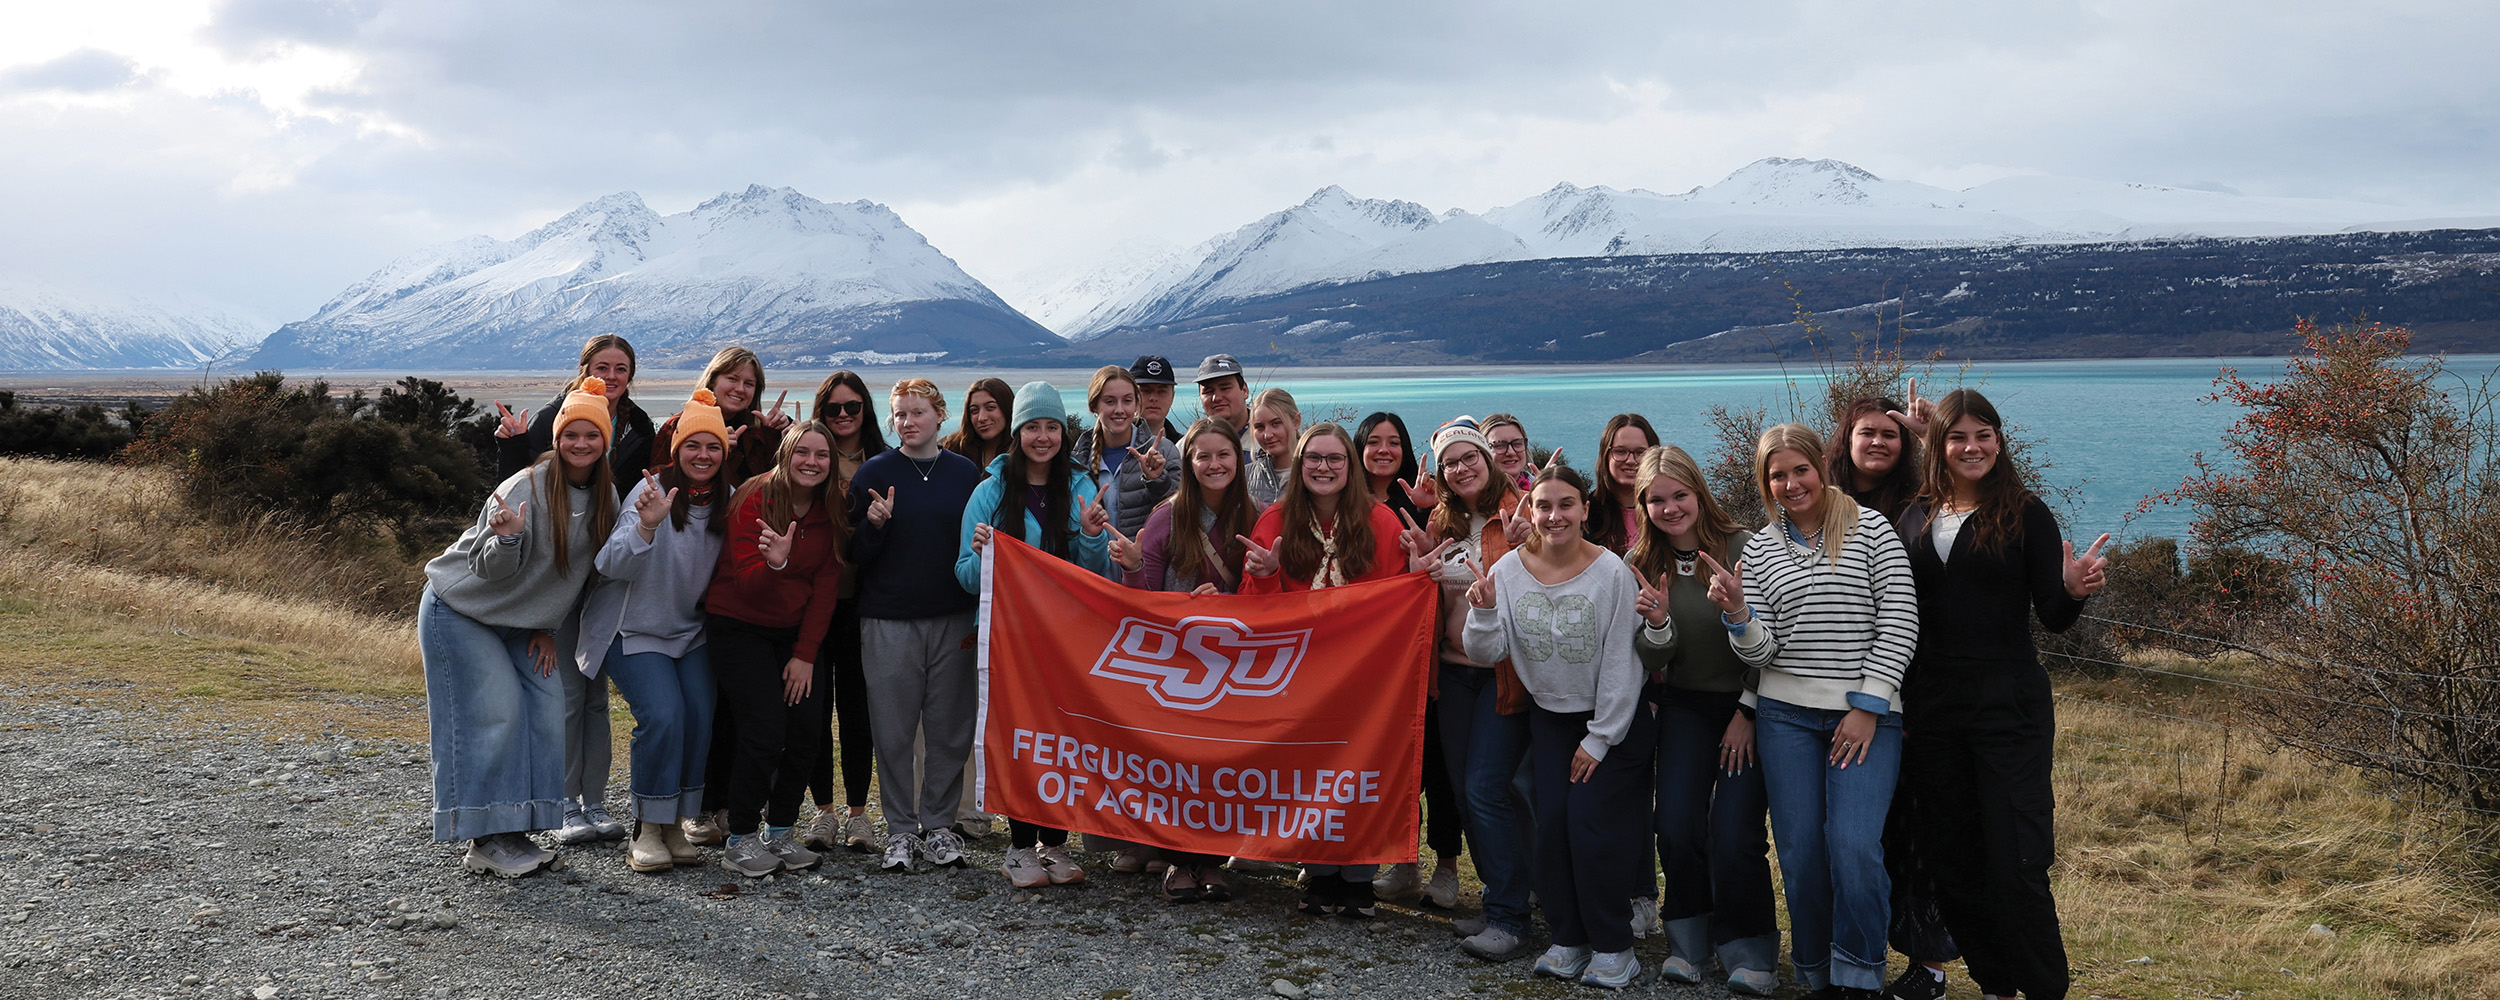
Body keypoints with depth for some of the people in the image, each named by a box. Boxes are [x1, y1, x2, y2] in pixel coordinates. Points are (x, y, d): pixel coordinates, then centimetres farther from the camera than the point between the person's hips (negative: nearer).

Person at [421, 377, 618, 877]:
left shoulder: (605, 499, -4)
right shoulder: (526, 488, -24)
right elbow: (492, 569, -22)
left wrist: (548, 627, 4)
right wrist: (507, 538, -43)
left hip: (518, 621, 7)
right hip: (460, 610, -7)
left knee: (546, 712, 0)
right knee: (493, 714, -12)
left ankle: (512, 832, 8)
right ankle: (485, 840, -5)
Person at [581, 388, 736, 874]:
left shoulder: (727, 501, -1)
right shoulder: (653, 491, -17)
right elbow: (612, 566, -23)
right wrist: (646, 526, -40)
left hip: (692, 630, 5)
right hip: (635, 629, -5)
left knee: (700, 716, -9)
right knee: (663, 715, -20)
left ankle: (676, 825, 4)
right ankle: (647, 829, -7)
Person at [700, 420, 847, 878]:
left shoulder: (832, 513, -1)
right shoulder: (755, 500, -14)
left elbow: (825, 587, -1)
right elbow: (747, 584, -20)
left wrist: (805, 654, -7)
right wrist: (774, 563, -42)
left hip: (793, 633, 5)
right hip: (737, 628, -5)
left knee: (809, 726, -7)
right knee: (765, 731, -14)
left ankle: (780, 833, 8)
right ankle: (740, 841, 0)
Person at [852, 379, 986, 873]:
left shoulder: (966, 473, 6)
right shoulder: (875, 473, 1)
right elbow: (856, 555, 1)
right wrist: (874, 525, -19)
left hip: (953, 619, 2)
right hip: (889, 622, -1)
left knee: (951, 728, 4)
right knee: (893, 730, 1)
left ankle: (939, 824, 18)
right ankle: (900, 830, 13)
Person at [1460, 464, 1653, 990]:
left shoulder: (1612, 572, -17)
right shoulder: (1509, 570, -7)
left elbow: (1621, 664, -13)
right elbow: (1486, 654, -6)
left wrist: (1600, 738, -11)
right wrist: (1484, 611, -25)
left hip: (1612, 717, -3)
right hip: (1548, 715, 4)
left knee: (1589, 818, -11)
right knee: (1552, 819, -4)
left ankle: (1612, 947, 3)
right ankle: (1569, 939, 12)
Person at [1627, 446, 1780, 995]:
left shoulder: (1743, 548, -14)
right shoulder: (1642, 564, -1)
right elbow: (1649, 663, -1)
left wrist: (1749, 713, -10)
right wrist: (1657, 625, -22)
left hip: (1747, 704, -3)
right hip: (1686, 706, 3)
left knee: (1733, 832, -12)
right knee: (1676, 825, -9)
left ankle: (1749, 952, 8)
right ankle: (1690, 941, 12)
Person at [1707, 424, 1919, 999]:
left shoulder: (1870, 529, 0)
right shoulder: (1760, 548, 8)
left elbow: (1900, 622, -4)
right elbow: (1759, 652, 4)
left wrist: (1867, 706, -9)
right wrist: (1736, 612, -17)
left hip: (1868, 714, -2)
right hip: (1786, 714, 3)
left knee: (1854, 846, -16)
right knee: (1800, 854, 0)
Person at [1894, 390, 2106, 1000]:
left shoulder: (2025, 515, -3)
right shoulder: (1916, 519, 7)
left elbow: (2053, 618, -6)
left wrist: (2073, 590, -26)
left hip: (2009, 708, -4)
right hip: (1932, 710, 4)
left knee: (2016, 864, -8)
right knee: (1955, 864, 11)